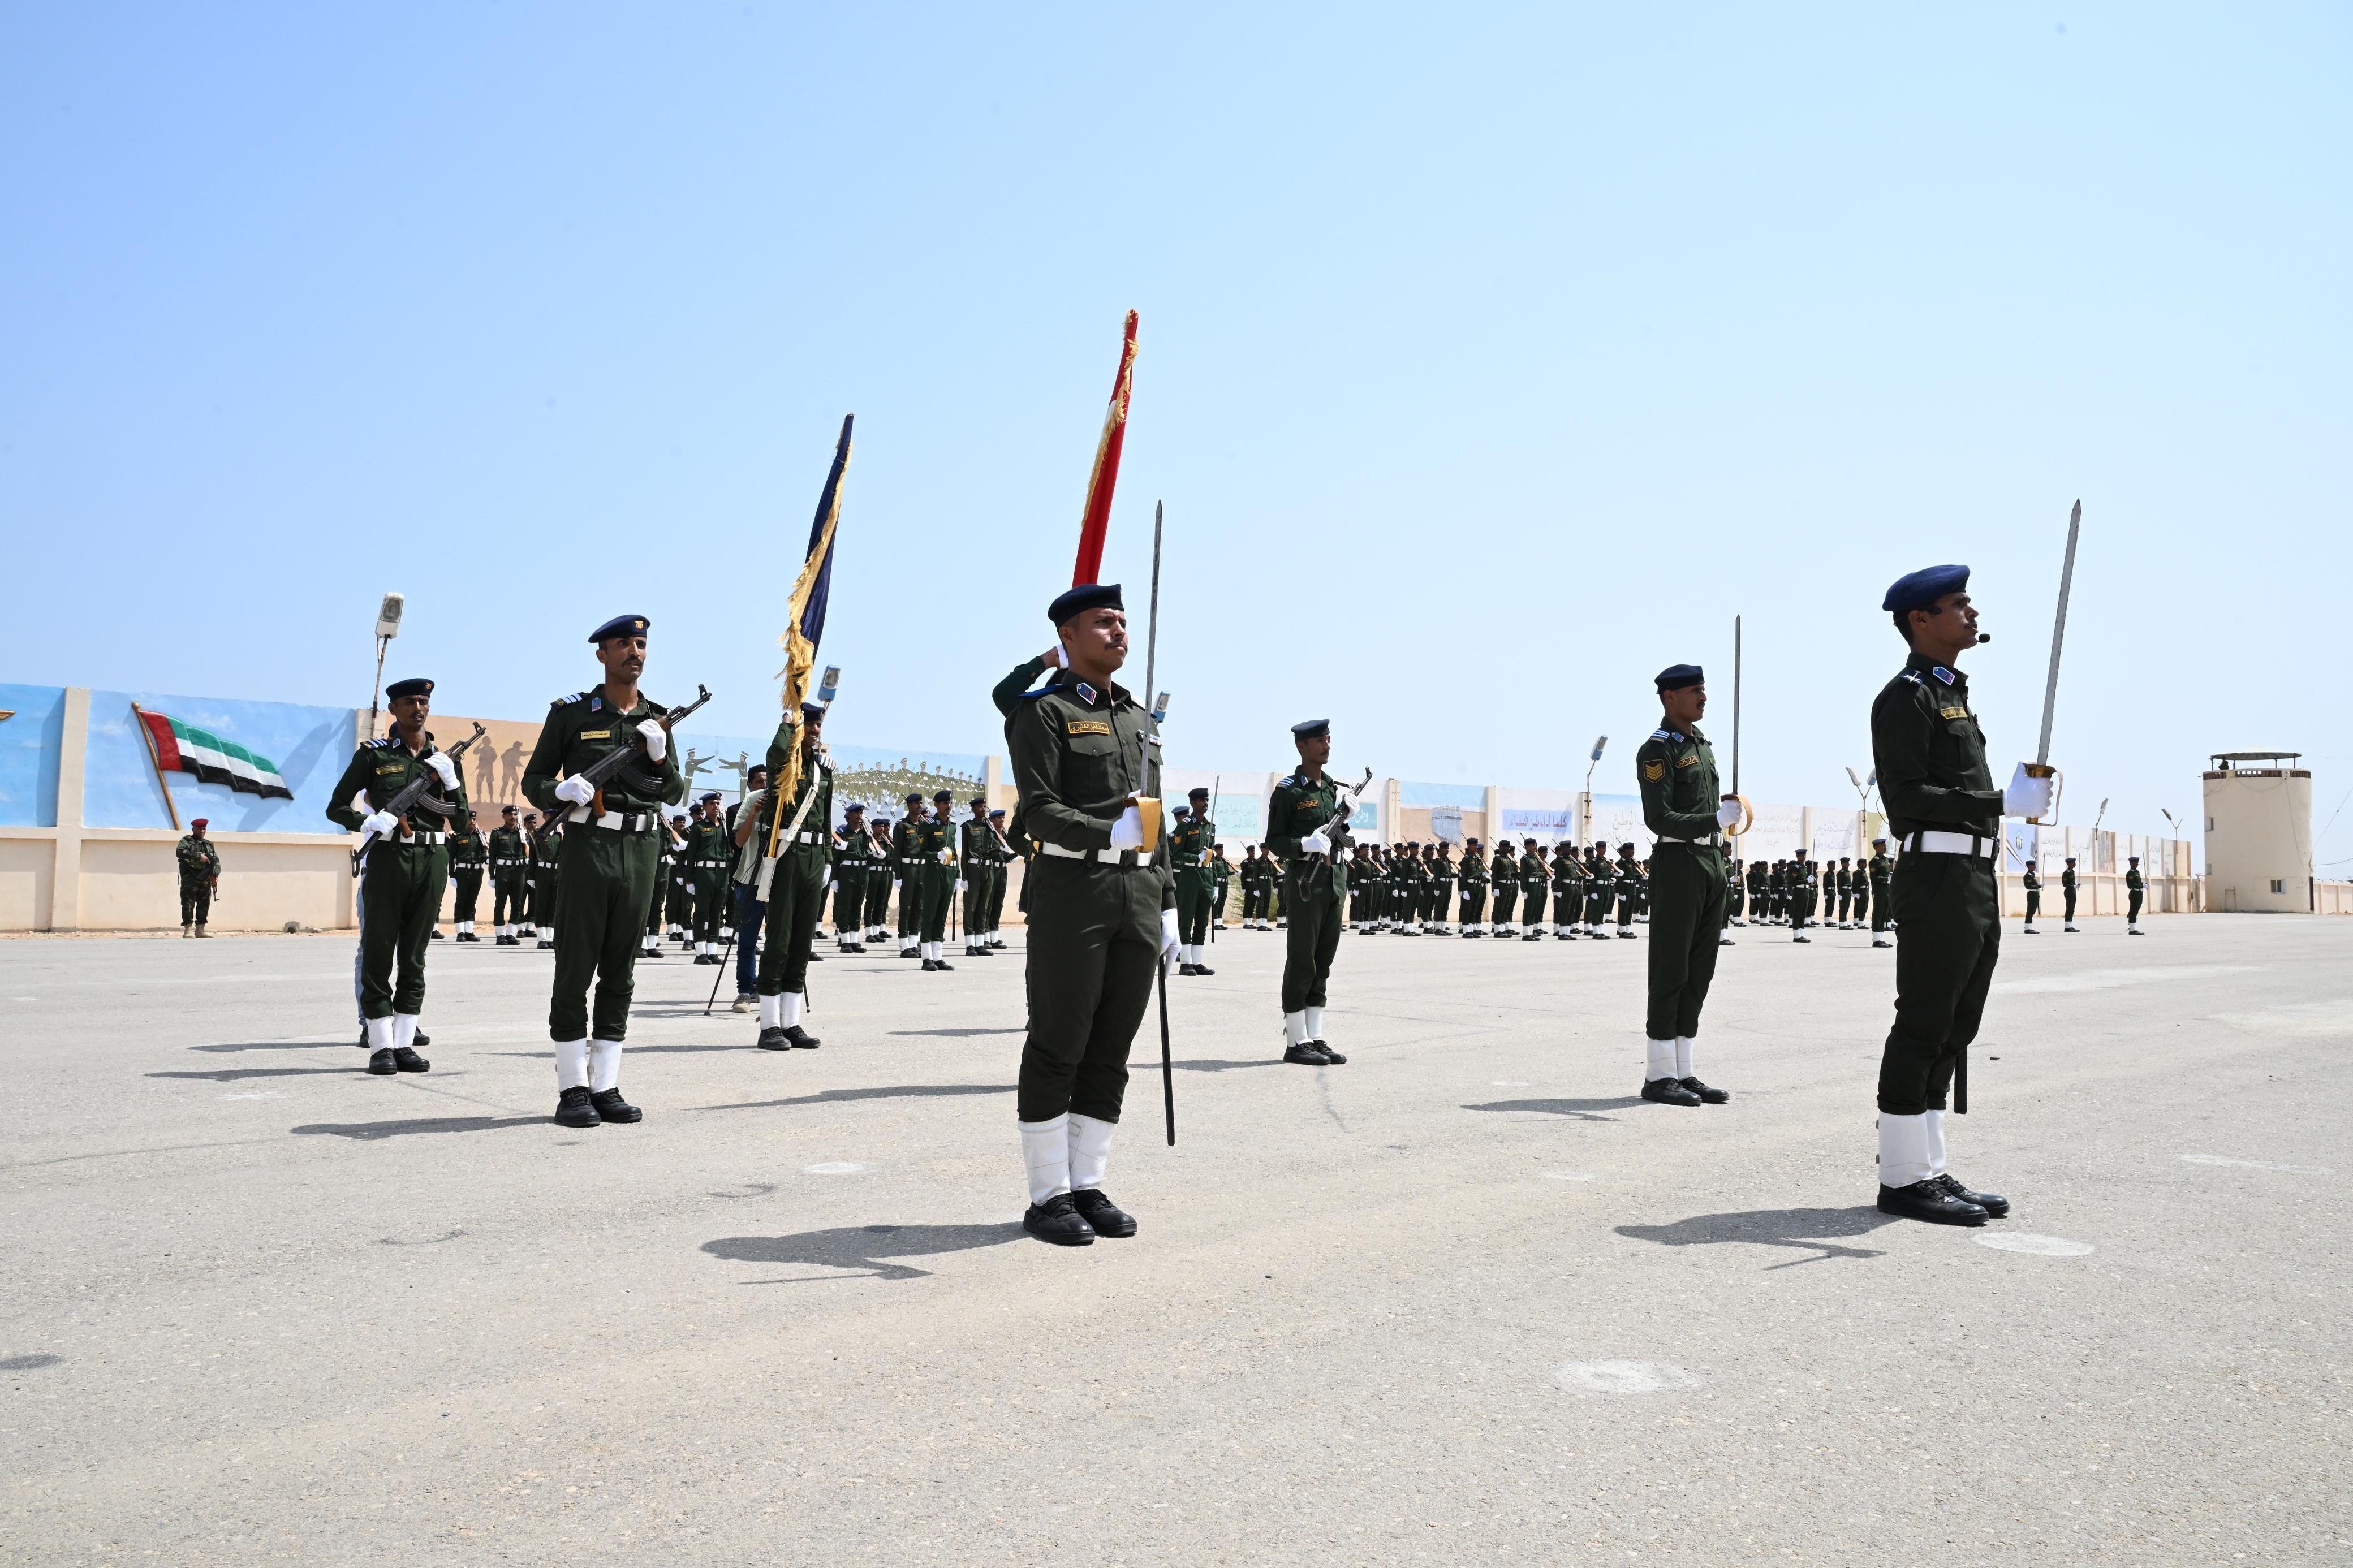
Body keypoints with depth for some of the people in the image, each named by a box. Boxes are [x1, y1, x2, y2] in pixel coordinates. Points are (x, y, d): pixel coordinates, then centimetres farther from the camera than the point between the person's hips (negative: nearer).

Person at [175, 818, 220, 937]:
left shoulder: (209, 844, 18)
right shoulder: (187, 841, 2)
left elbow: (216, 860, 14)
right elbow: (180, 852, -17)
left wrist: (215, 874, -1)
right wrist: (198, 856, -22)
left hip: (205, 880, 5)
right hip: (190, 879, -5)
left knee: (204, 905, 7)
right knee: (188, 905, -5)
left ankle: (200, 929, 15)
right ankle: (188, 929, -3)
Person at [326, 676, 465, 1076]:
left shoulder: (443, 759, 13)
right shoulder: (374, 755, 4)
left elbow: (461, 818, 11)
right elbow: (336, 807, 5)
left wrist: (449, 780, -4)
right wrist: (369, 822, -13)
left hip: (431, 861, 3)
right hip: (387, 859, -3)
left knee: (414, 956, 6)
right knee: (378, 953, -2)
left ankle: (404, 1044, 11)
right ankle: (380, 1046, 2)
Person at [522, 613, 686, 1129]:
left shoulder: (658, 719, 12)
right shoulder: (571, 712, 2)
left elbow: (674, 794, 13)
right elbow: (533, 782, 4)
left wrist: (660, 757, -5)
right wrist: (562, 790, -17)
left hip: (640, 852, 4)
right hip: (586, 847, -4)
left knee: (620, 973, 7)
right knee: (575, 969, -2)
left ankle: (606, 1087, 12)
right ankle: (572, 1091, 5)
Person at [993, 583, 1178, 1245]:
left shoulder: (1138, 719, 20)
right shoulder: (1044, 711, -2)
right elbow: (1038, 809, -13)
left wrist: (1167, 909, 15)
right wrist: (1109, 835, -27)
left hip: (1138, 896, 7)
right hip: (1071, 894, -7)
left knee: (1111, 1052, 9)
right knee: (1057, 1050, -2)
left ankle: (1088, 1187, 17)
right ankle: (1048, 1197, 7)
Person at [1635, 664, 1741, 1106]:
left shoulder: (1703, 745, 17)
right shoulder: (1657, 750, -9)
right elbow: (1659, 818, -18)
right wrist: (1716, 819, -23)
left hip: (1712, 863, 9)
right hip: (1679, 863, -9)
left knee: (1699, 973, 9)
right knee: (1670, 973, -5)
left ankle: (1684, 1073, 14)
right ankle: (1659, 1077, -1)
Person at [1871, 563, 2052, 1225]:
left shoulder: (1954, 693, 22)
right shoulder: (1905, 696, -9)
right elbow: (1906, 799, -18)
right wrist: (2002, 803, -20)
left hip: (1976, 882, 10)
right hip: (1938, 878, -10)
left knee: (1951, 1030, 11)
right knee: (1922, 1028, -7)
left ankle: (1929, 1172, 17)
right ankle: (1902, 1178, -1)